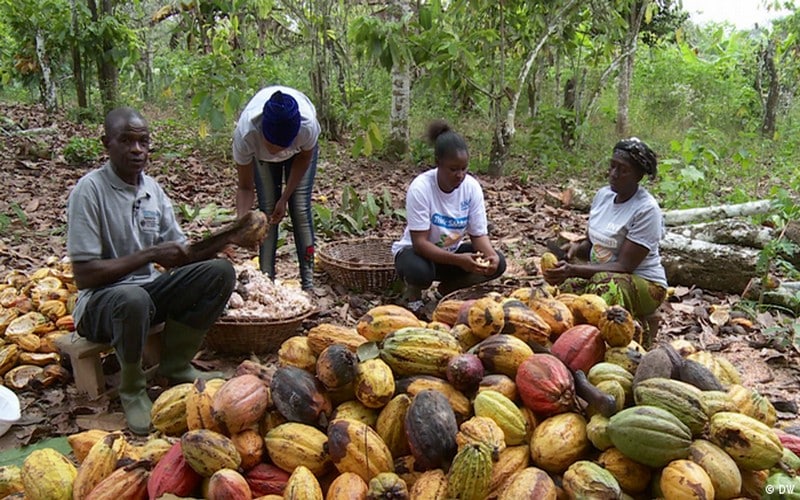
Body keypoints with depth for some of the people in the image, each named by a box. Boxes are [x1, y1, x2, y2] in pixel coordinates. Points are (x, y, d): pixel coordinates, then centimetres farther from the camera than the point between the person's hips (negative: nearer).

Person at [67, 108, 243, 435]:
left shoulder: (153, 189, 4)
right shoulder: (89, 190, -16)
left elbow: (180, 257, 7)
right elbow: (83, 276, -19)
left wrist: (221, 240, -10)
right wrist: (149, 255, -21)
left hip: (149, 290, 6)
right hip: (100, 301, -6)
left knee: (220, 272, -14)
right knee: (133, 299, -40)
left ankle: (176, 365, -1)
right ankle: (131, 389, -11)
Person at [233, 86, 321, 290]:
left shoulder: (308, 125, -44)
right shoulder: (245, 133, -42)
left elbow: (304, 157, -17)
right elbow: (245, 187, -28)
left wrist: (284, 198, -17)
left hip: (300, 148, 0)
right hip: (260, 154, 1)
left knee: (300, 209, -9)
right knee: (267, 209, -8)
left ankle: (308, 282, -2)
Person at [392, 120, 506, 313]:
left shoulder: (472, 187, -15)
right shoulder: (420, 188, -27)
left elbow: (479, 234, -10)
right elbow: (420, 242, -28)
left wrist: (491, 255, -33)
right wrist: (458, 260, -41)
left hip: (453, 251, 5)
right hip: (417, 251, -4)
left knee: (497, 263, -18)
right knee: (419, 270, -39)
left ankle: (447, 287, 6)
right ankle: (413, 292, -1)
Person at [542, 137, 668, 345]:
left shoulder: (646, 210, -18)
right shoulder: (603, 195, 4)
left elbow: (624, 267, -23)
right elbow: (591, 242, 13)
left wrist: (574, 270, -33)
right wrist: (577, 248, -12)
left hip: (643, 283, -7)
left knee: (605, 284, -38)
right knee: (564, 286, -23)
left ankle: (640, 325, -7)